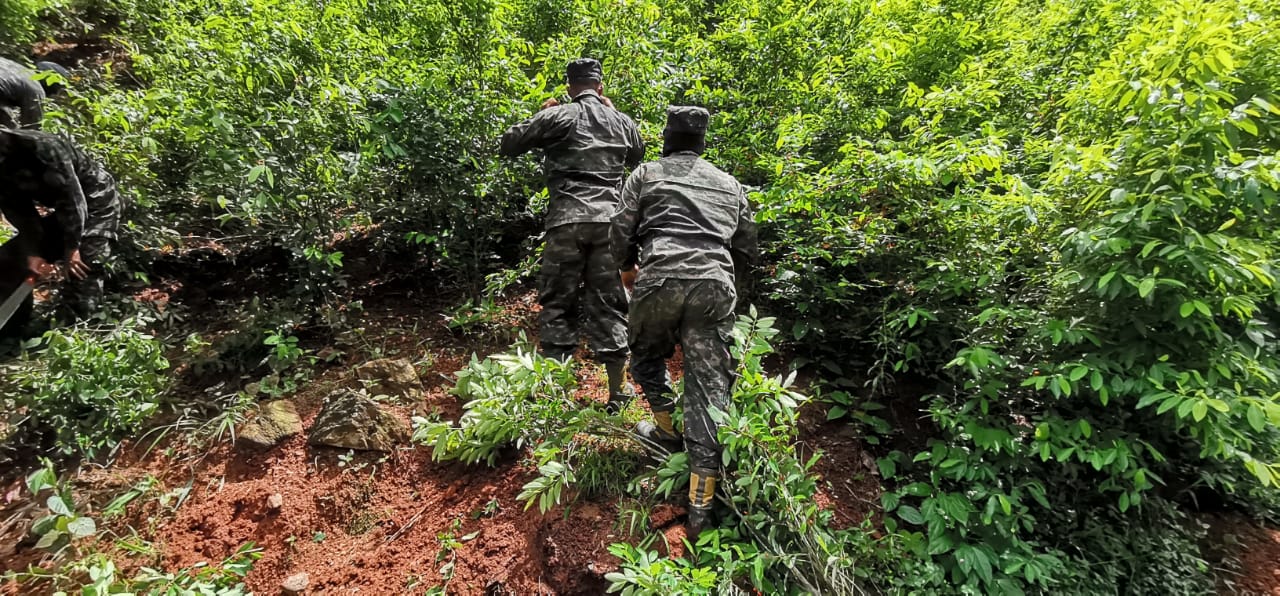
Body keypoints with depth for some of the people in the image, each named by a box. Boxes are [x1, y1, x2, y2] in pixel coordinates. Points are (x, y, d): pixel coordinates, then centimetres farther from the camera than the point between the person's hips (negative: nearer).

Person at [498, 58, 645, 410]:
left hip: (567, 221, -2)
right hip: (609, 221, 3)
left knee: (557, 304, 6)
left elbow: (508, 146, 5)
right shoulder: (622, 121, 14)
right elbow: (636, 161, 33)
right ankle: (618, 392, 12)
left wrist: (540, 115, 19)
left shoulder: (559, 116, 3)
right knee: (608, 306, 6)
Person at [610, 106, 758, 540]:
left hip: (661, 281, -2)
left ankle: (667, 429, 39)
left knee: (647, 356, 27)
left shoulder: (646, 174, 15)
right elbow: (746, 251, 24)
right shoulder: (729, 185, 24)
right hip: (716, 288, 3)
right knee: (710, 388, 2)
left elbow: (621, 232, 8)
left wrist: (627, 267, 27)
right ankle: (701, 508, 3)